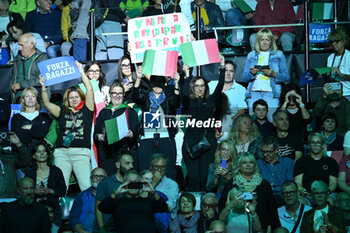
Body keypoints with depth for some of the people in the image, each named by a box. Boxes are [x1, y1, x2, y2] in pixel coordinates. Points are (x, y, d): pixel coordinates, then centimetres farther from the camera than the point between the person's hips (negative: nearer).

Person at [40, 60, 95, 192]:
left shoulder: (86, 110, 12)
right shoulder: (62, 111, 17)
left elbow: (90, 90, 3)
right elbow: (47, 104, 7)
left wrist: (81, 71, 3)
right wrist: (43, 87, -6)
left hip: (81, 152, -1)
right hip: (62, 152, 2)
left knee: (87, 187, -15)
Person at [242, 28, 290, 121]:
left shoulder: (278, 55, 12)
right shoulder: (251, 55, 18)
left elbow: (286, 77, 6)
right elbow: (244, 78, 15)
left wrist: (273, 74, -11)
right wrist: (251, 73, -6)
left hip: (270, 92, -2)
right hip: (254, 92, 2)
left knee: (273, 121, -14)